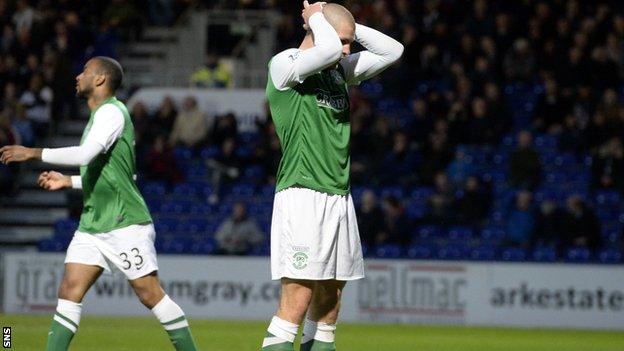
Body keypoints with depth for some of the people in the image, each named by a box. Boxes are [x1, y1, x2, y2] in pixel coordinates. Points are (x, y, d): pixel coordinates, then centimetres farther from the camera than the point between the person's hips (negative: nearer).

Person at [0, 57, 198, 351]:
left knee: (150, 294, -6)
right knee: (70, 290, -3)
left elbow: (85, 154, -27)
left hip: (125, 224, -9)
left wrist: (33, 153, -22)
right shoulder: (99, 115, 19)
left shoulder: (112, 111, -11)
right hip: (92, 226, 9)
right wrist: (68, 181, 18)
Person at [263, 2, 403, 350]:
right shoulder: (284, 65, -7)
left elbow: (392, 50, 20)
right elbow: (329, 49, -24)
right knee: (297, 301, -15)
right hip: (302, 195, -8)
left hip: (340, 199, 8)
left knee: (330, 298, 6)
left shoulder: (342, 70, 16)